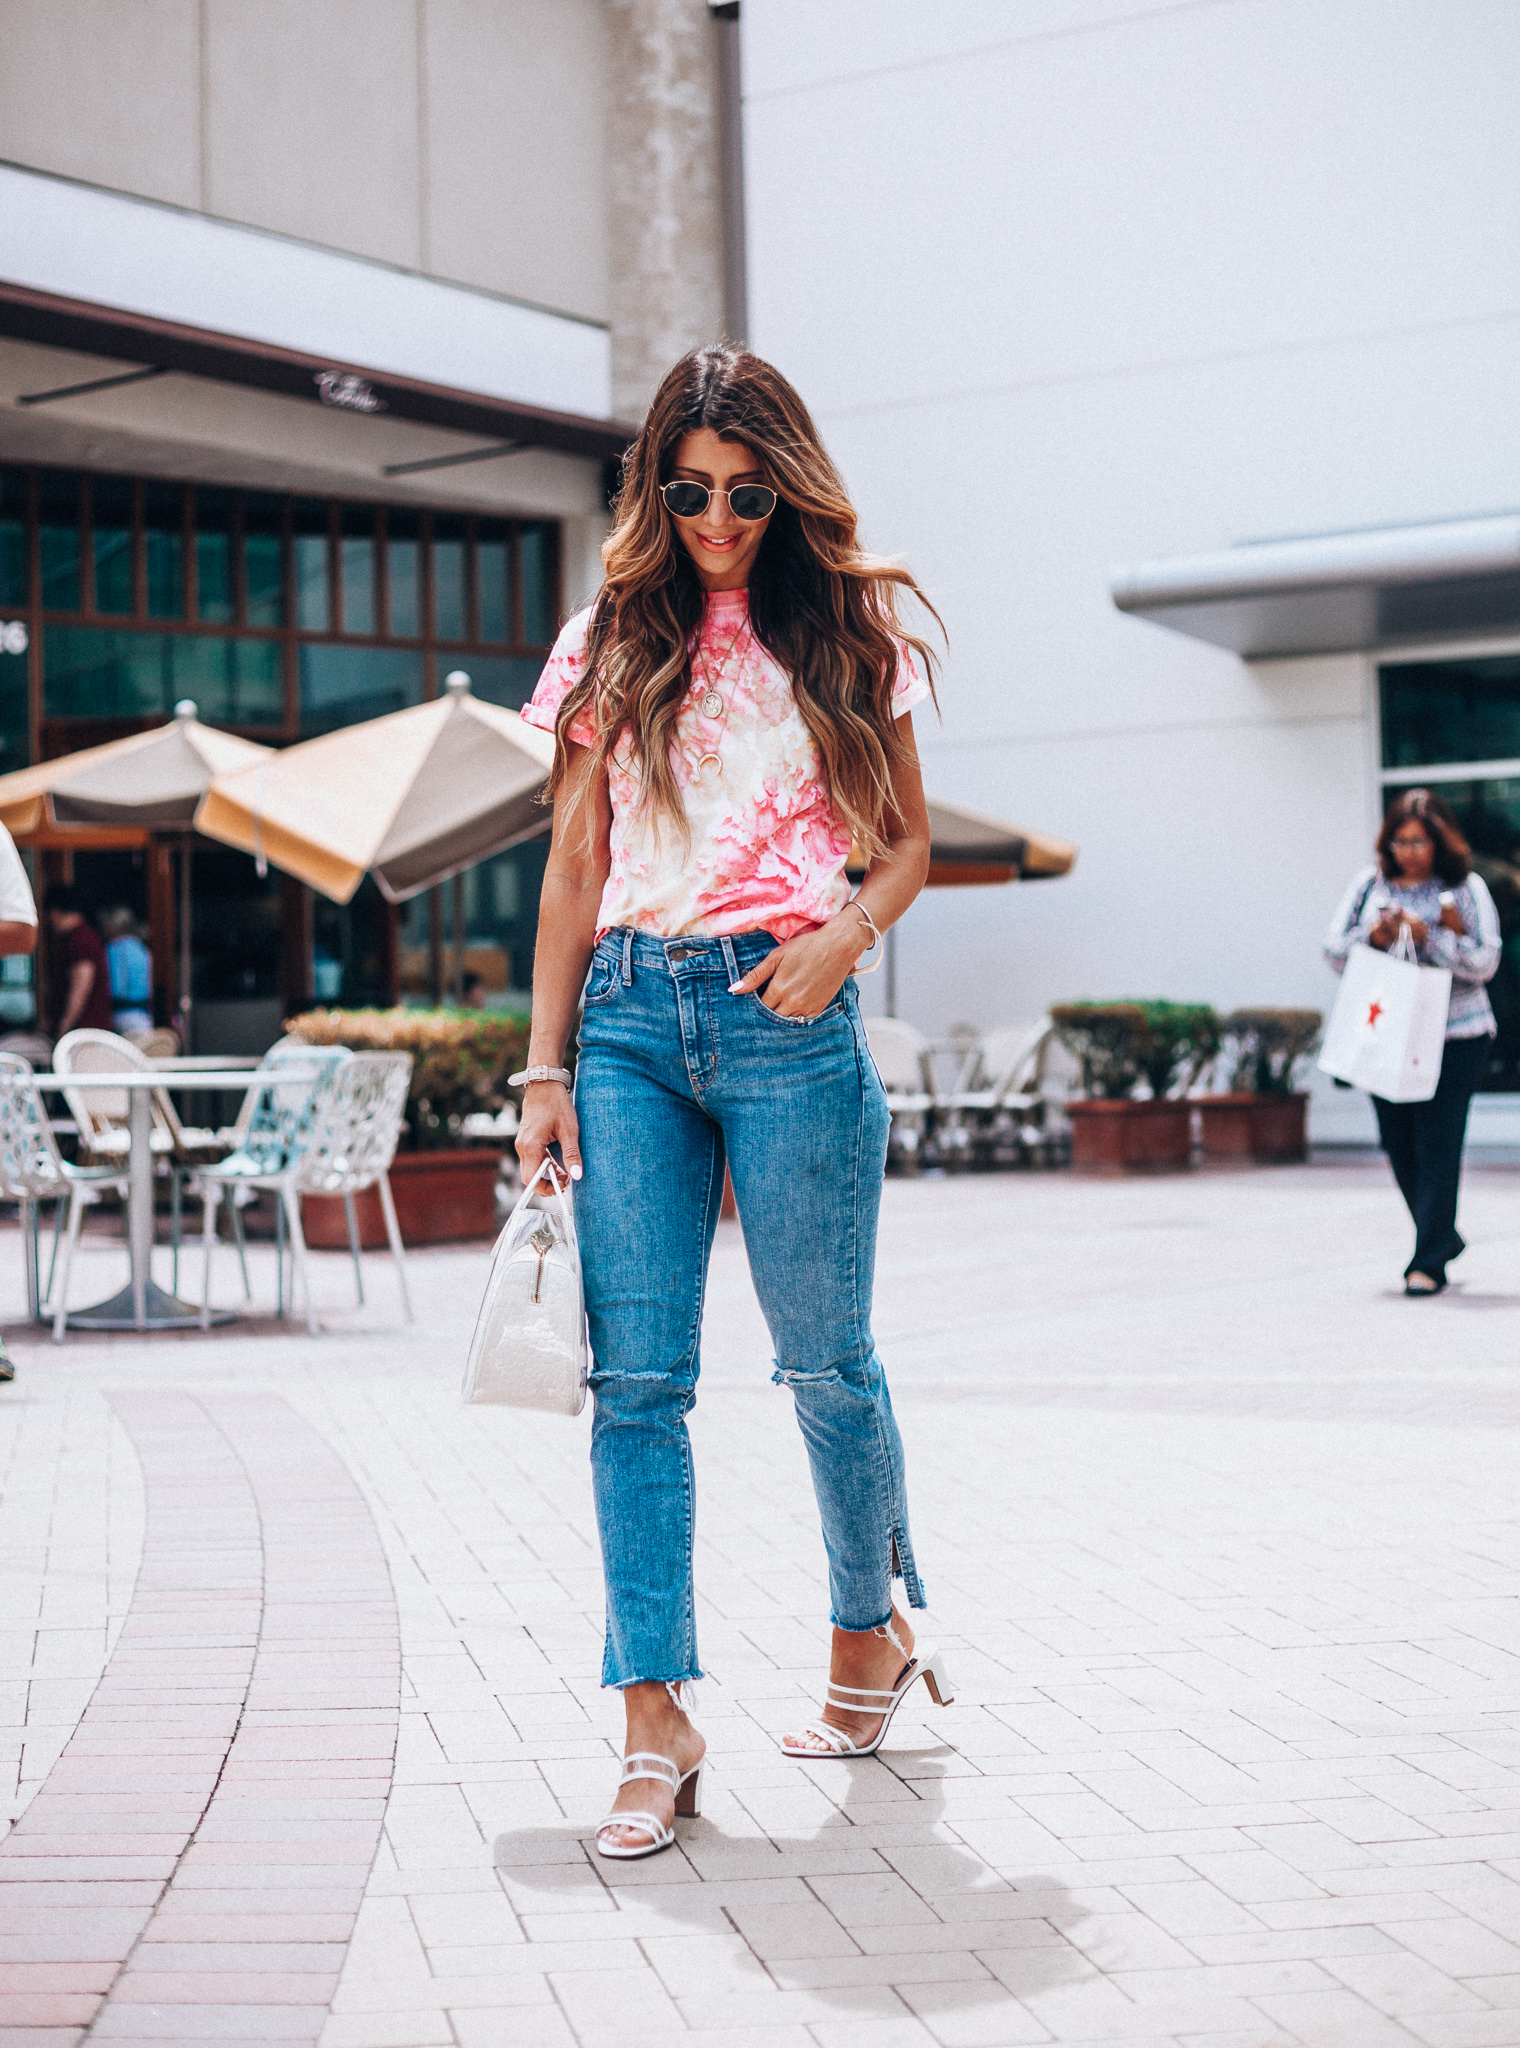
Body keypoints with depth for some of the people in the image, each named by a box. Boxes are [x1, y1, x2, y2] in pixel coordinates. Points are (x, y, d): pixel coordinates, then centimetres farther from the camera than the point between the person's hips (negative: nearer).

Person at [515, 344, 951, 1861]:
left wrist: (846, 933, -9)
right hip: (631, 1015, 2)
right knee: (635, 1376, -5)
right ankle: (655, 1720, -2)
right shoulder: (611, 645, 11)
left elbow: (907, 841, 12)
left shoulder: (843, 635, 8)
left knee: (825, 1360, 7)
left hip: (787, 1015, -2)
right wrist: (545, 1067, 5)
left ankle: (870, 1629, 31)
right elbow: (571, 872, 11)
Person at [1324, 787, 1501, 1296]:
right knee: (1400, 1147, 8)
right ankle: (1444, 1237, 29)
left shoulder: (1466, 888, 0)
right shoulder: (1371, 883, 8)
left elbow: (1483, 963, -6)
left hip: (1453, 1038, -4)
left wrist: (1428, 936, -18)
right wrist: (1373, 937, -12)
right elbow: (1334, 949, 8)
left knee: (1437, 1145, -8)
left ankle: (1429, 1262, -4)